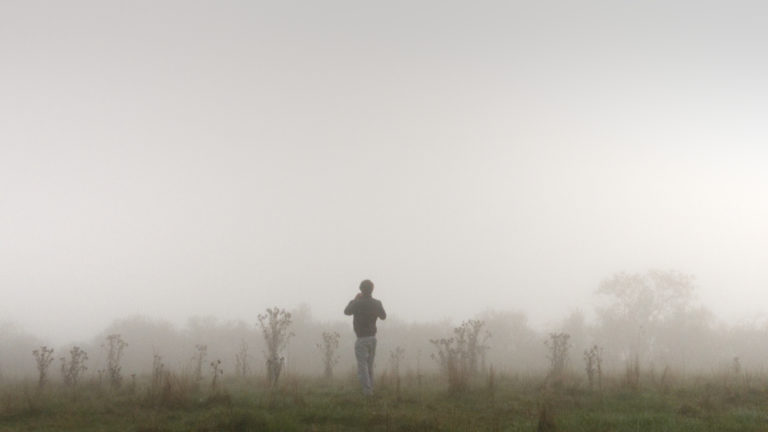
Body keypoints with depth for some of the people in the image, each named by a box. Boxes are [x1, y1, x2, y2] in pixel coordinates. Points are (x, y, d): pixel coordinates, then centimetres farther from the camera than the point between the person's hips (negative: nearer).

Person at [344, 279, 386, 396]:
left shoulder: (358, 303, -16)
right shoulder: (377, 303, -2)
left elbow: (347, 311, 4)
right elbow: (383, 316, 16)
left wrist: (354, 299, 14)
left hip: (361, 338, -5)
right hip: (373, 337, 5)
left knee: (362, 365, -5)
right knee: (370, 365, 17)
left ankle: (367, 389, -14)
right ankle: (370, 388, 20)